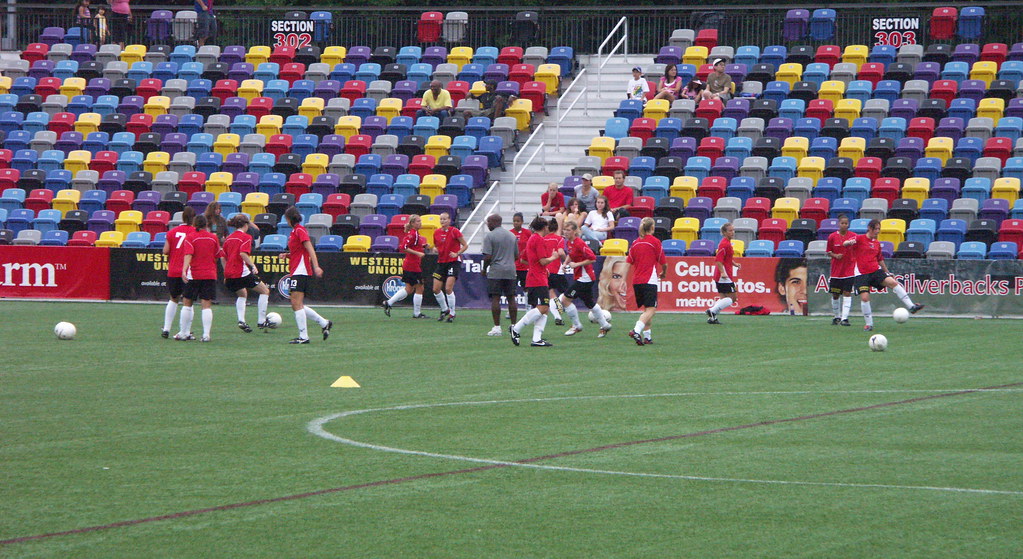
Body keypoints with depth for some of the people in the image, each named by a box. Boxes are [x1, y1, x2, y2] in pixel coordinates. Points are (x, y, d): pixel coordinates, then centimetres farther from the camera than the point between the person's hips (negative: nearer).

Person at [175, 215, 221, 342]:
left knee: (187, 304, 10)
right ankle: (206, 334, -10)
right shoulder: (213, 238, 5)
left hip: (194, 275, -2)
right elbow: (217, 256, 16)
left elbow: (188, 255, -18)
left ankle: (184, 333, 12)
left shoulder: (190, 238, -5)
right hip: (210, 274, 2)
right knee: (207, 305, -1)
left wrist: (184, 270, -27)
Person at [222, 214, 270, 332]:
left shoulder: (229, 238, 15)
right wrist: (252, 265, -19)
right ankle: (261, 321, 1)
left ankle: (241, 320, 11)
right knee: (265, 291, 6)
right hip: (241, 272, -7)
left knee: (242, 295, 30)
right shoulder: (246, 237, -6)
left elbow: (223, 257, 19)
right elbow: (243, 253, -21)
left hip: (229, 274, 7)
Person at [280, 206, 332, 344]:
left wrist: (316, 266, -26)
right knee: (296, 305, 10)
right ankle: (324, 323, 16)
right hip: (296, 272, 10)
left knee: (297, 304, -10)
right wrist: (286, 255, 10)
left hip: (300, 271, -10)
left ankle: (303, 336, -9)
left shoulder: (300, 230, -10)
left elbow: (310, 249, -18)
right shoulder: (295, 231, 19)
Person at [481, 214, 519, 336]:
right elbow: (517, 256, 14)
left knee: (495, 298, -3)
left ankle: (497, 327, -6)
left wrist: (484, 269, 1)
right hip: (510, 271, 5)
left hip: (495, 272, -5)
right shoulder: (512, 236, 11)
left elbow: (488, 256, -13)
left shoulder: (490, 236, -7)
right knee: (511, 298, 8)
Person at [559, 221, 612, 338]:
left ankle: (576, 326, 5)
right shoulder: (569, 242, 6)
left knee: (565, 299, -9)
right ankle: (605, 325, 30)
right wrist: (567, 262, 8)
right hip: (579, 277, 9)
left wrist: (576, 264, -21)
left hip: (584, 277, -9)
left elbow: (592, 258, -24)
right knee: (589, 303, 18)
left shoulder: (579, 243, -20)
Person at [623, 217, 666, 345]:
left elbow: (628, 263, 9)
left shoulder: (635, 243, 11)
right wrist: (663, 273, 19)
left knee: (647, 309, 18)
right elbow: (664, 263, 0)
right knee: (650, 309, -11)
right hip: (649, 280, -6)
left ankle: (647, 336, 16)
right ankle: (637, 330, -31)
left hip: (636, 281, 6)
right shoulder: (655, 241, -4)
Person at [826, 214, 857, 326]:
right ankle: (837, 316, 25)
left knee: (847, 293, -10)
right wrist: (835, 255, -12)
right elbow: (828, 252, 6)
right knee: (835, 295, 7)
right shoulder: (832, 237, -1)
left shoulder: (853, 236, -2)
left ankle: (845, 318, -12)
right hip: (836, 270, 2)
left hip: (849, 269, -2)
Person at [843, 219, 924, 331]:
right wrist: (850, 242, -39)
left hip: (876, 271, 4)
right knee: (864, 297, -14)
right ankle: (869, 324, 3)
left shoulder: (877, 243, 15)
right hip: (862, 274, -4)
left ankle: (911, 306, -20)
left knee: (893, 282, -18)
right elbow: (845, 244, -15)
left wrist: (888, 272, 29)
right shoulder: (860, 239, -1)